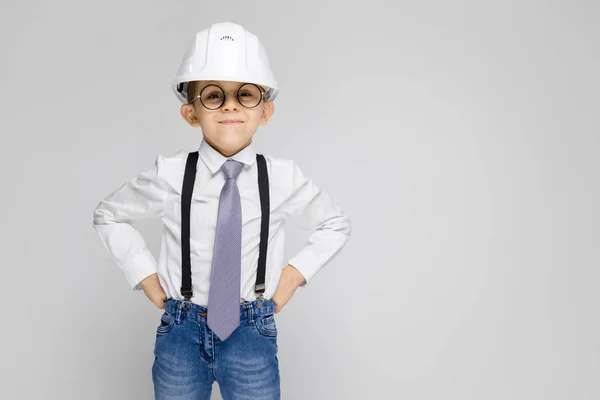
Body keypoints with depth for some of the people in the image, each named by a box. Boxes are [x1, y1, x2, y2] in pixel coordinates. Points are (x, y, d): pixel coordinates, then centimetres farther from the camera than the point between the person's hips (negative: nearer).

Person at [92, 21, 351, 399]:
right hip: (182, 330, 1)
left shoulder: (283, 178, -9)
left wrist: (291, 277, -1)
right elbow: (108, 215, 7)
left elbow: (336, 225, 8)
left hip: (252, 331, 0)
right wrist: (148, 279, 0)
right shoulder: (171, 174, -10)